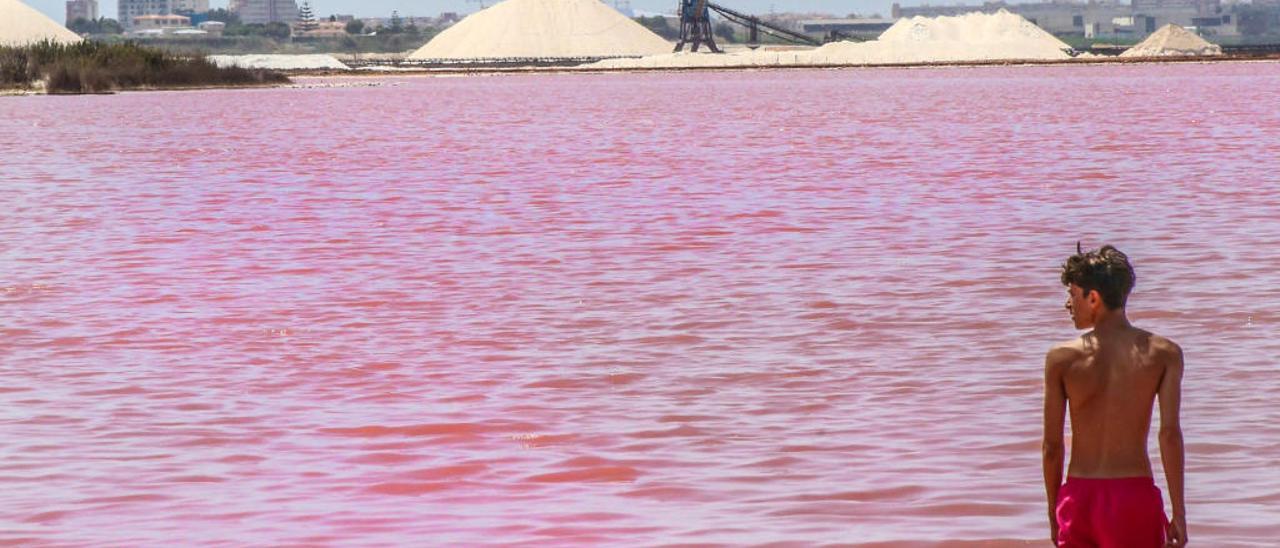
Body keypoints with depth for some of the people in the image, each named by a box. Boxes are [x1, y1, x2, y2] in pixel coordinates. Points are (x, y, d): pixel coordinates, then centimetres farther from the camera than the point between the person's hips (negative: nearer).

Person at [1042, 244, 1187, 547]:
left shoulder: (1062, 358, -1)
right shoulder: (1164, 354, -1)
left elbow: (1052, 445, 1)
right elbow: (1170, 432, -9)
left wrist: (1054, 511, 12)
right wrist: (1179, 512, -8)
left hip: (1079, 494, 1)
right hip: (1135, 494, -1)